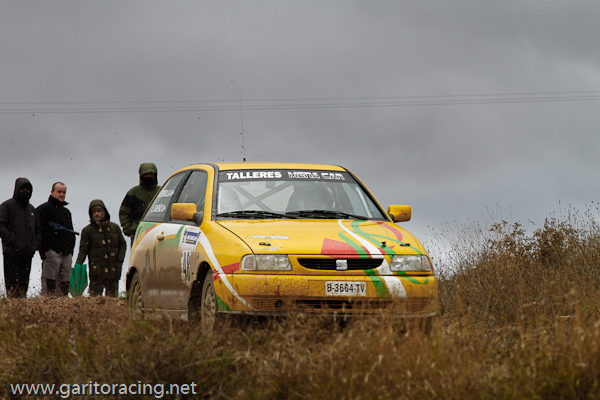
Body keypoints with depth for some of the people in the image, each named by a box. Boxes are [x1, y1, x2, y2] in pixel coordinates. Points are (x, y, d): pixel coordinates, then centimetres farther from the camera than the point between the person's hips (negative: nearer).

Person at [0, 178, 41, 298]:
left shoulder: (31, 209, 21)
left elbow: (37, 229, 27)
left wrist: (37, 242, 9)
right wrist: (10, 239, -18)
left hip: (28, 252, 6)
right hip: (12, 252, -6)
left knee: (24, 282, 5)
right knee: (12, 280, -10)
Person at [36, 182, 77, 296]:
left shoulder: (66, 211, 25)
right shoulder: (44, 209, 0)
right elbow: (42, 231, -9)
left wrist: (70, 250, 17)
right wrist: (45, 250, -18)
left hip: (66, 253, 7)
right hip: (52, 251, -7)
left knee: (64, 285, 4)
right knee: (49, 283, -11)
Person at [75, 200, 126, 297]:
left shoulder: (114, 227, 14)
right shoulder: (87, 230, 7)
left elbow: (123, 245, 18)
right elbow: (83, 250, 3)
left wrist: (119, 261, 4)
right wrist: (77, 266, -12)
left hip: (113, 270, 3)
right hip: (96, 270, -3)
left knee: (112, 296, 4)